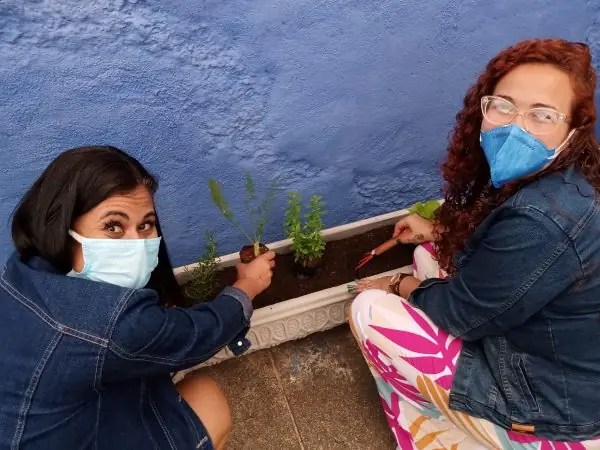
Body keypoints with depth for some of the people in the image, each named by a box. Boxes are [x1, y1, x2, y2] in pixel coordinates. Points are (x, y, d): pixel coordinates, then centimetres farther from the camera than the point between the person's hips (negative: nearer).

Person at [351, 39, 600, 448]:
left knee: (370, 311, -11)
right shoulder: (530, 178, -7)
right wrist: (438, 232, 7)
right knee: (430, 257, 12)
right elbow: (496, 244, 14)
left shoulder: (543, 223, -35)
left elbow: (462, 311, -22)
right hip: (537, 346, 9)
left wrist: (402, 286, -4)